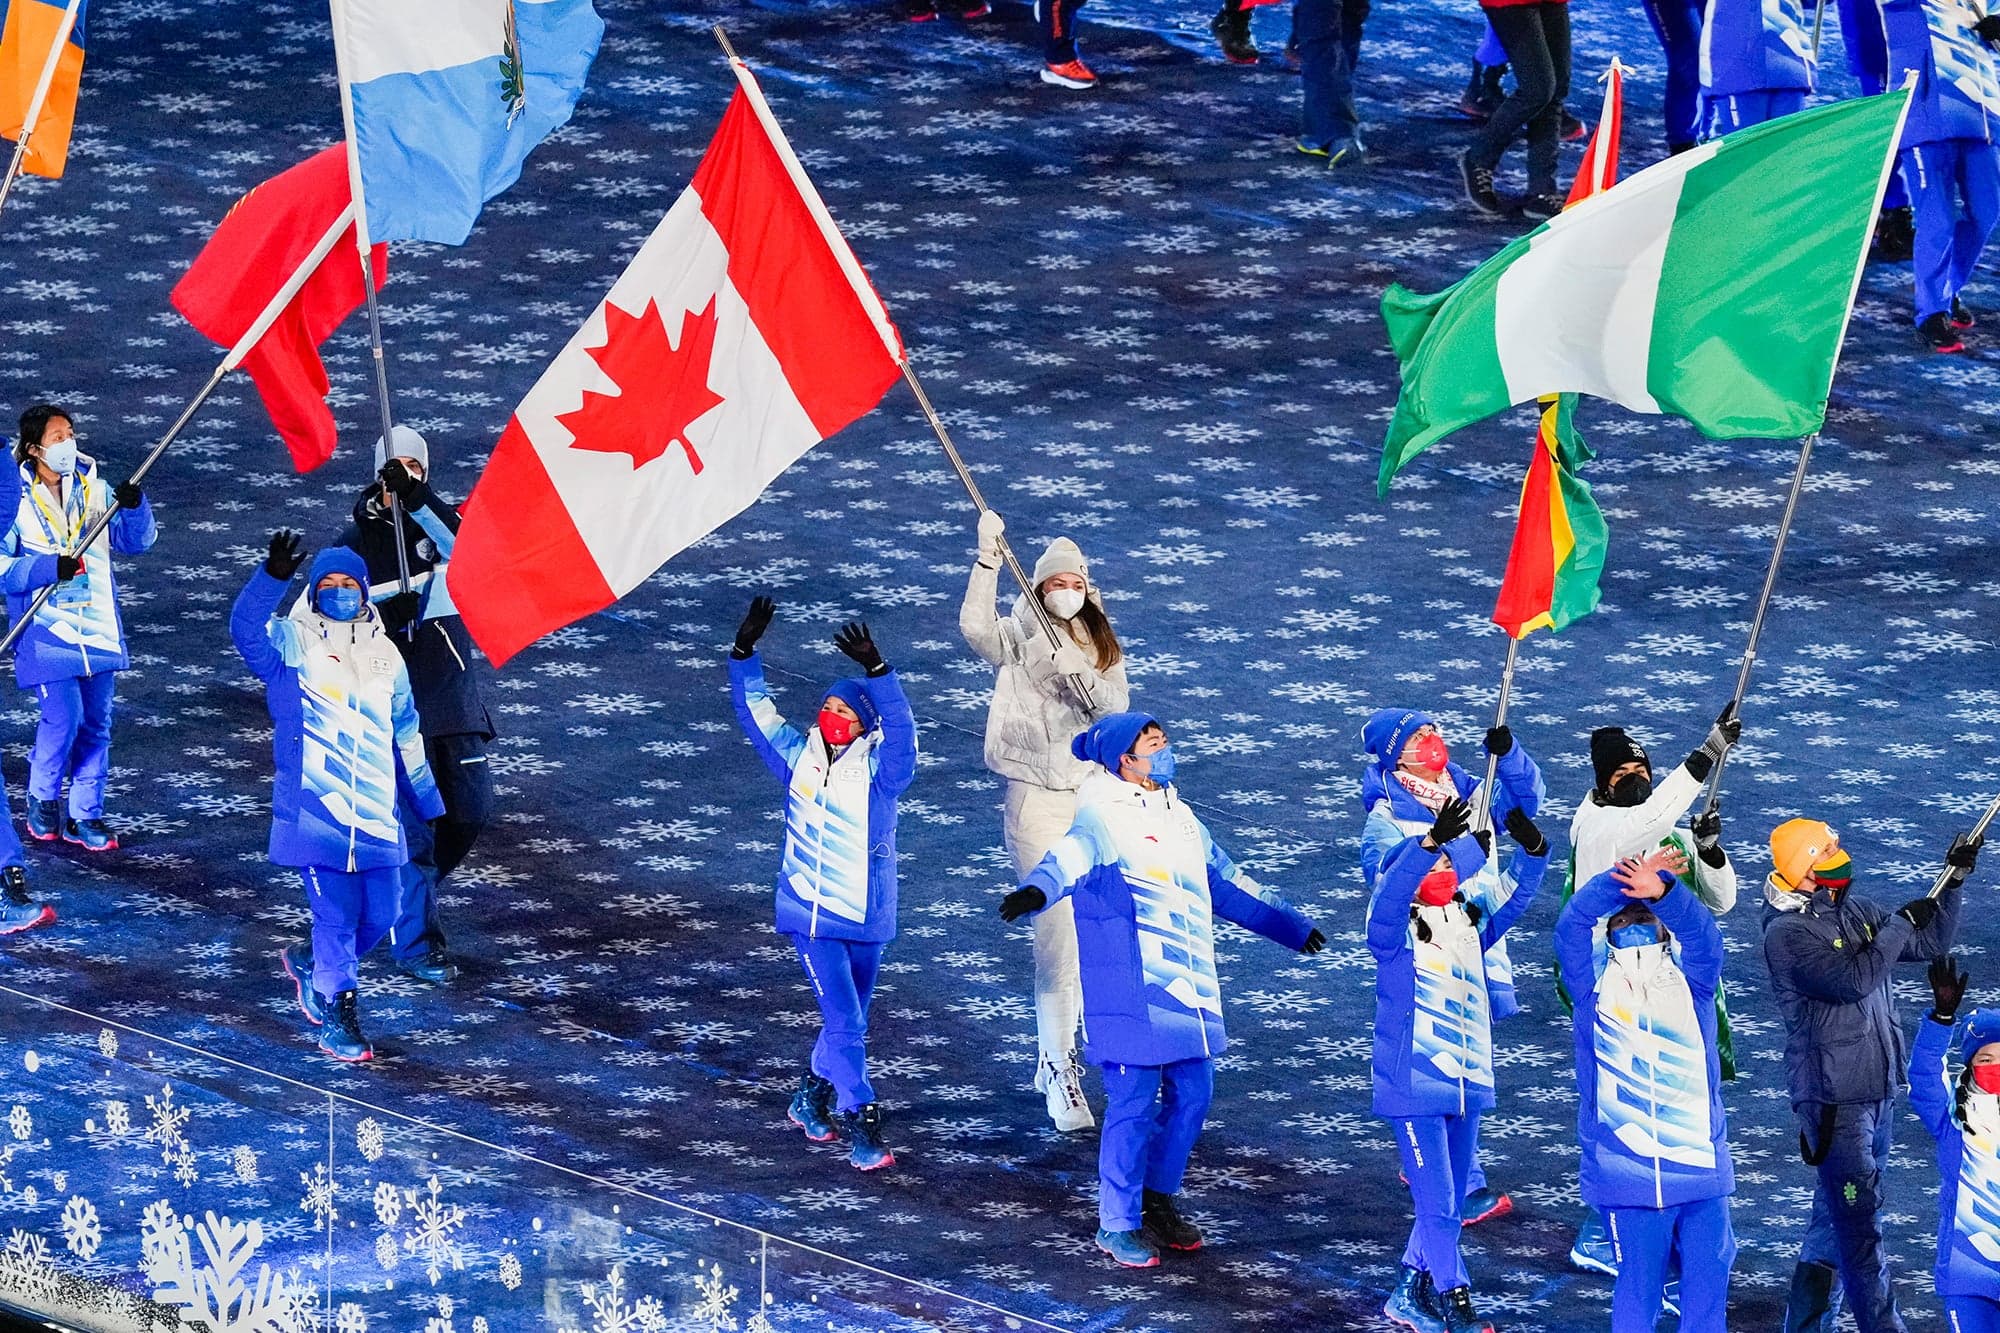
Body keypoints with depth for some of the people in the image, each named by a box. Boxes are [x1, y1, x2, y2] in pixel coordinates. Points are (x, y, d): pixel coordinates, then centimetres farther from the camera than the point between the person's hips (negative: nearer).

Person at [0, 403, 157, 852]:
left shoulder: (94, 490, 6)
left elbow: (136, 540, 5)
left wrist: (135, 507, -16)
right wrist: (50, 568, -23)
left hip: (97, 625, 4)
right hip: (47, 629, -4)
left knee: (96, 722, 6)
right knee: (63, 716, -13)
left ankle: (85, 816, 16)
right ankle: (42, 800, 11)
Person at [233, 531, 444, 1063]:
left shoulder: (383, 655, 14)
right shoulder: (291, 644, -1)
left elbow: (406, 737, 23)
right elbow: (246, 629, -24)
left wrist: (431, 808, 26)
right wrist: (273, 575, -40)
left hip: (375, 815, 5)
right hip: (314, 813, -5)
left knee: (380, 915, 8)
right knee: (337, 914, -6)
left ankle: (316, 972, 33)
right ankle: (337, 1015, 10)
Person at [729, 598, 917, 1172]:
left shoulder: (880, 769, -8)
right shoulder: (798, 758, 0)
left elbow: (899, 725, -26)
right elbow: (754, 708, 2)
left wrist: (876, 670, -40)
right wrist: (744, 651, -11)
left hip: (866, 916, 0)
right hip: (811, 914, 0)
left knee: (849, 1019, 15)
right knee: (844, 1022, -8)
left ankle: (812, 1098, 38)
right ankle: (862, 1125, -5)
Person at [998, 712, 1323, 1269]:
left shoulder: (1179, 816, 16)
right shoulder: (1103, 817, -9)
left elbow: (1227, 884, 29)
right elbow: (1072, 856, -31)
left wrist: (1291, 926, 38)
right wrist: (1036, 891, -53)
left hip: (1190, 988, 8)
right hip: (1131, 989, -8)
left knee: (1192, 1093, 10)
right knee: (1134, 1101, -6)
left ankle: (1158, 1198, 29)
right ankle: (1116, 1225, 6)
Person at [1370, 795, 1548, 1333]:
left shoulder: (1471, 926, 9)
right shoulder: (1395, 932, -10)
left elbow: (1517, 894, 4)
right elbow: (1390, 892, -29)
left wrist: (1532, 849, -15)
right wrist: (1431, 841, -44)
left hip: (1468, 1085, 7)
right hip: (1414, 1087, -7)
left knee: (1448, 1205, 14)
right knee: (1437, 1205, -7)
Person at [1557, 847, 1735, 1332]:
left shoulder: (1690, 986, 5)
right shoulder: (1594, 991, 3)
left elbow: (1700, 932, -13)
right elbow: (1573, 925, -10)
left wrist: (1663, 891, -34)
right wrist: (1628, 878, -26)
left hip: (1700, 1163, 2)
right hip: (1629, 1176, -2)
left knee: (1708, 1274, 7)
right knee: (1637, 1282, 5)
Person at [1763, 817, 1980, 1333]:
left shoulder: (1854, 913, 9)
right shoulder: (1787, 934, -16)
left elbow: (1930, 943, 17)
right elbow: (1854, 980, -26)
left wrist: (1953, 881, 5)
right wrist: (1902, 924, -16)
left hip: (1877, 1089, 9)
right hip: (1832, 1095, -9)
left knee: (1837, 1213, 16)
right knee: (1859, 1217, -10)